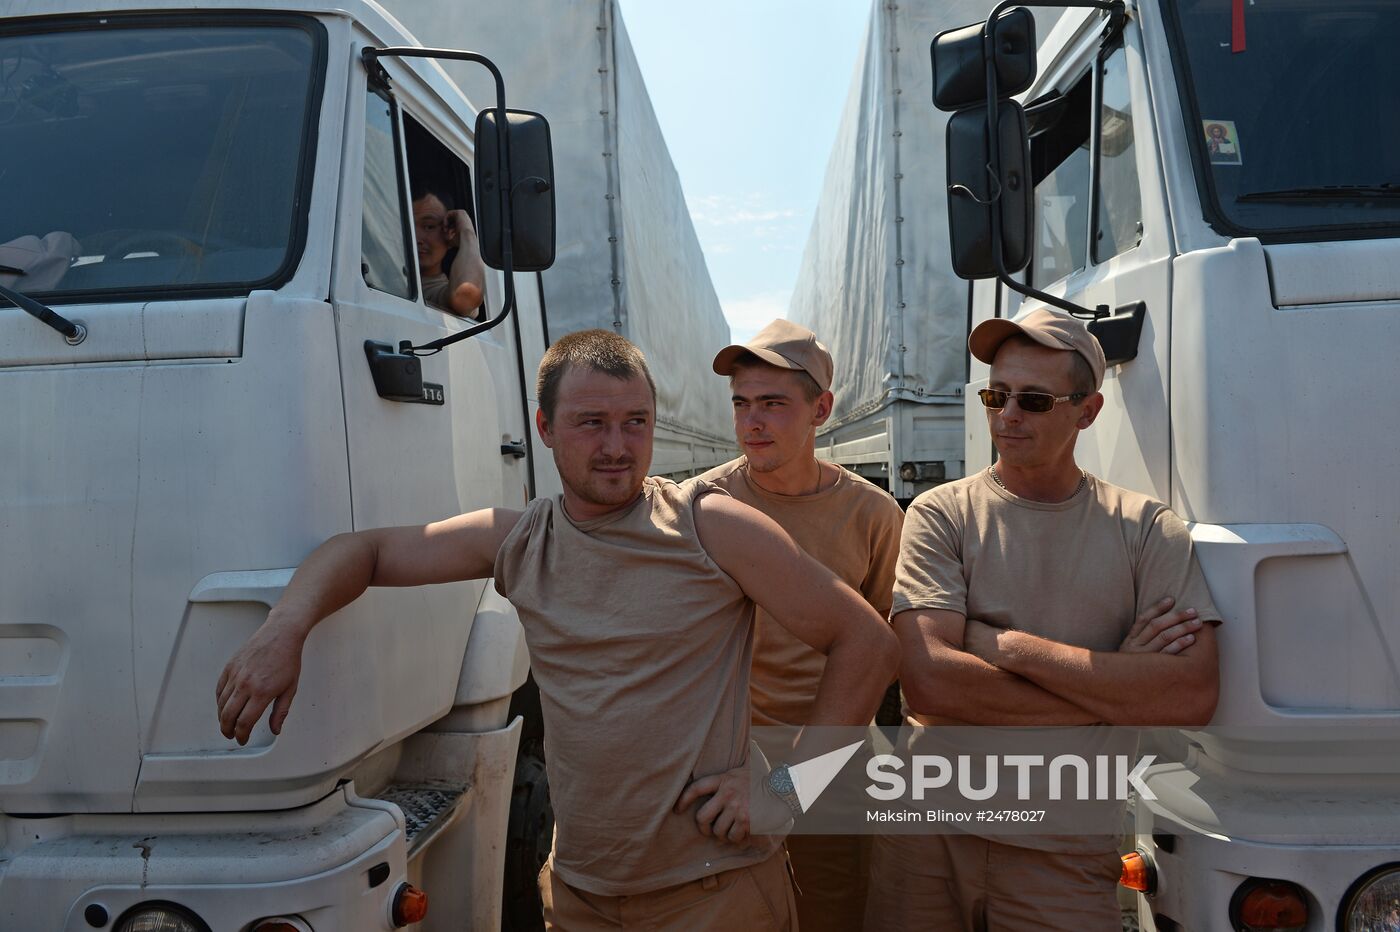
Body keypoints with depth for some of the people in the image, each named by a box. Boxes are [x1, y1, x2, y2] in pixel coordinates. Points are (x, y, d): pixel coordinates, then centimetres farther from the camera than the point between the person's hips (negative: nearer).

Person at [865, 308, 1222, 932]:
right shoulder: (941, 515, -3)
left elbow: (1194, 696, -12)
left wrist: (1006, 646, -14)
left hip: (1065, 856, 0)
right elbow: (927, 682, -16)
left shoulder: (1147, 529, 1)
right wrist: (1114, 684, -13)